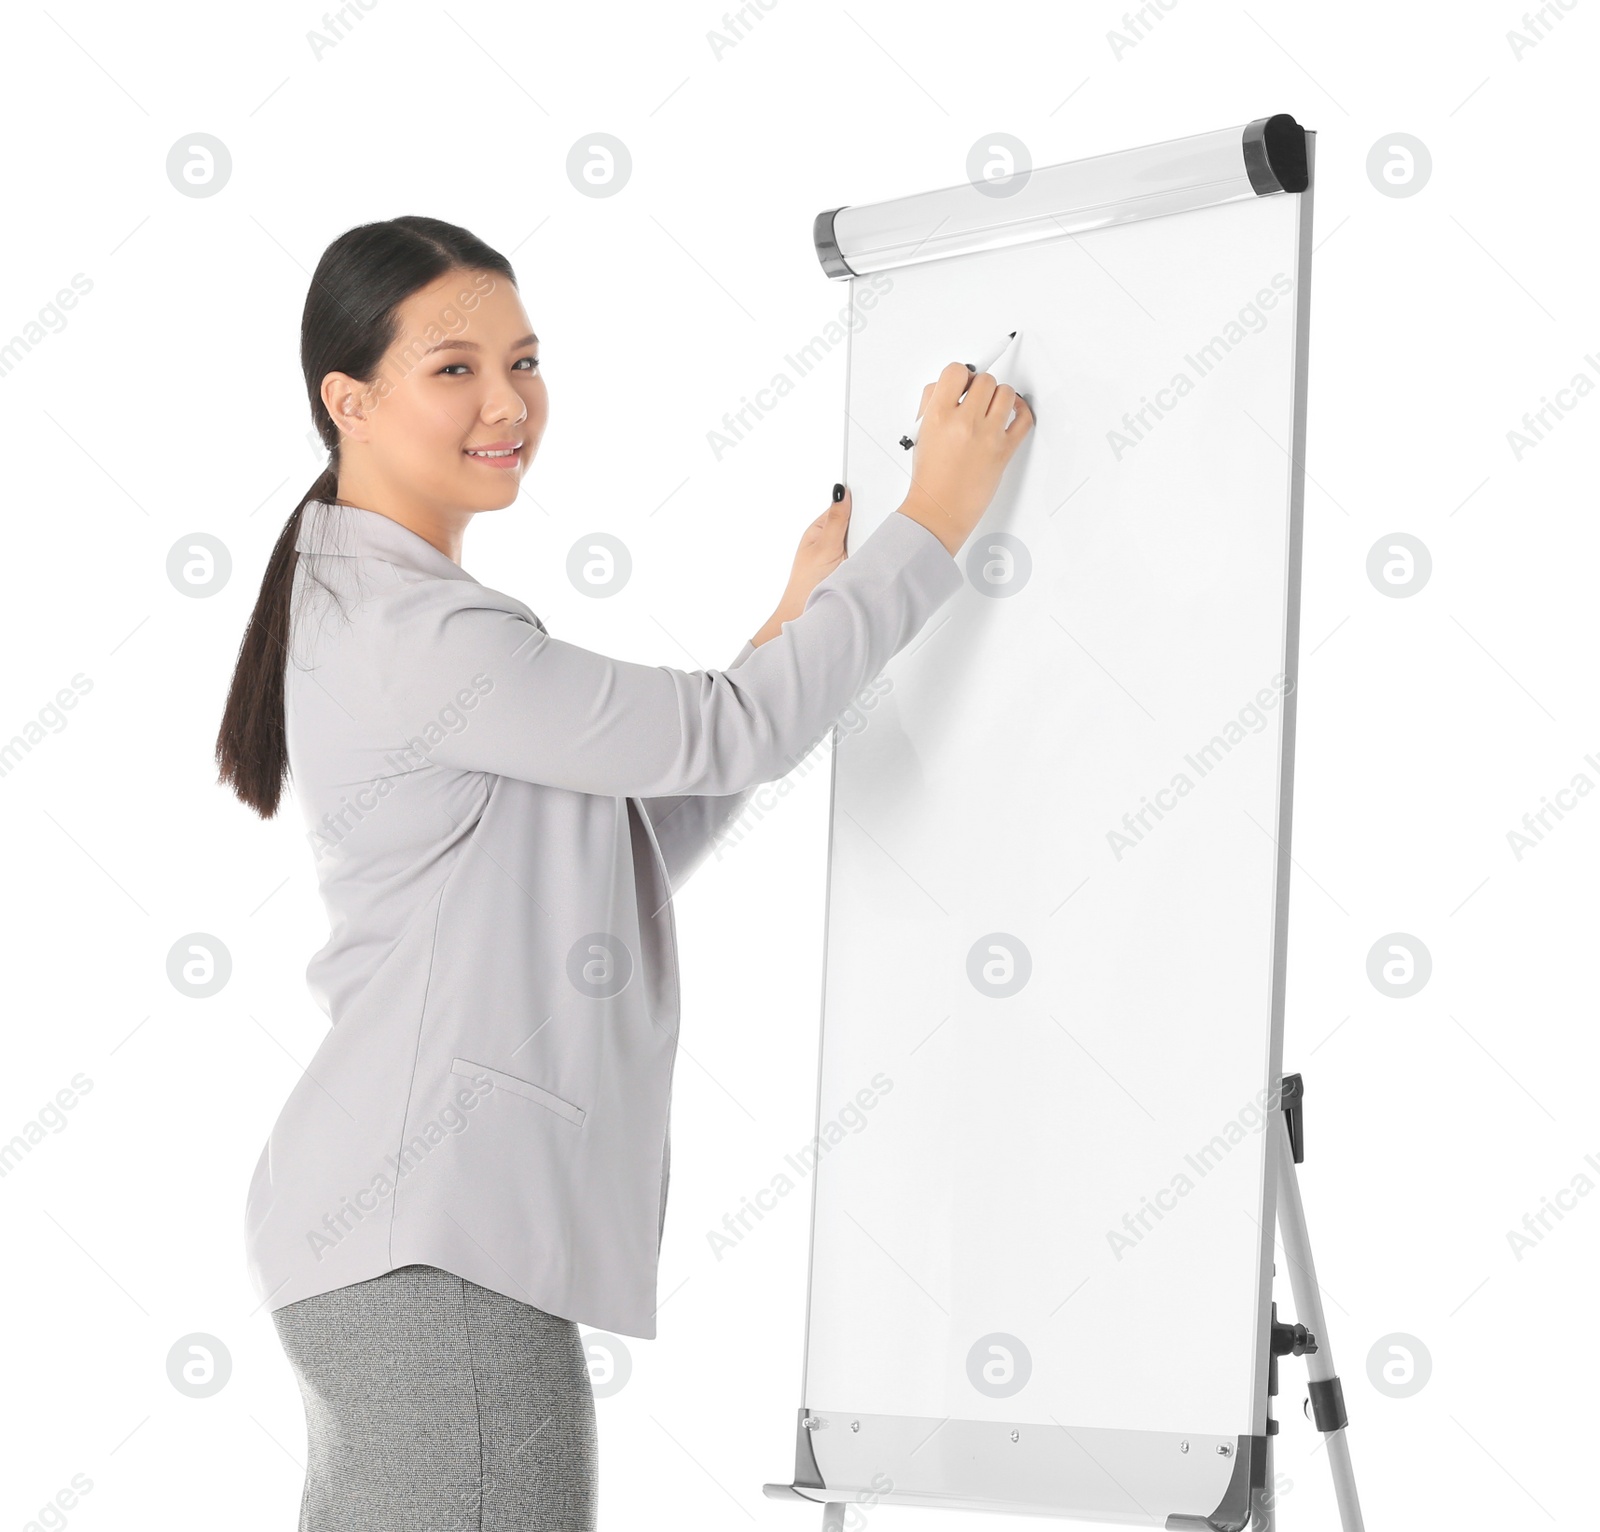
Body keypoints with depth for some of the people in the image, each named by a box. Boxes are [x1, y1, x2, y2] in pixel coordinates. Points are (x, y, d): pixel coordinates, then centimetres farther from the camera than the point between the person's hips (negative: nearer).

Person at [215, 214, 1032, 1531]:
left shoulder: (375, 608, 19)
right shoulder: (410, 632, -14)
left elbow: (634, 850, 18)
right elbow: (728, 734, -14)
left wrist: (797, 620, 14)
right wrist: (935, 520, -7)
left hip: (402, 1224, 10)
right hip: (439, 1237, -10)